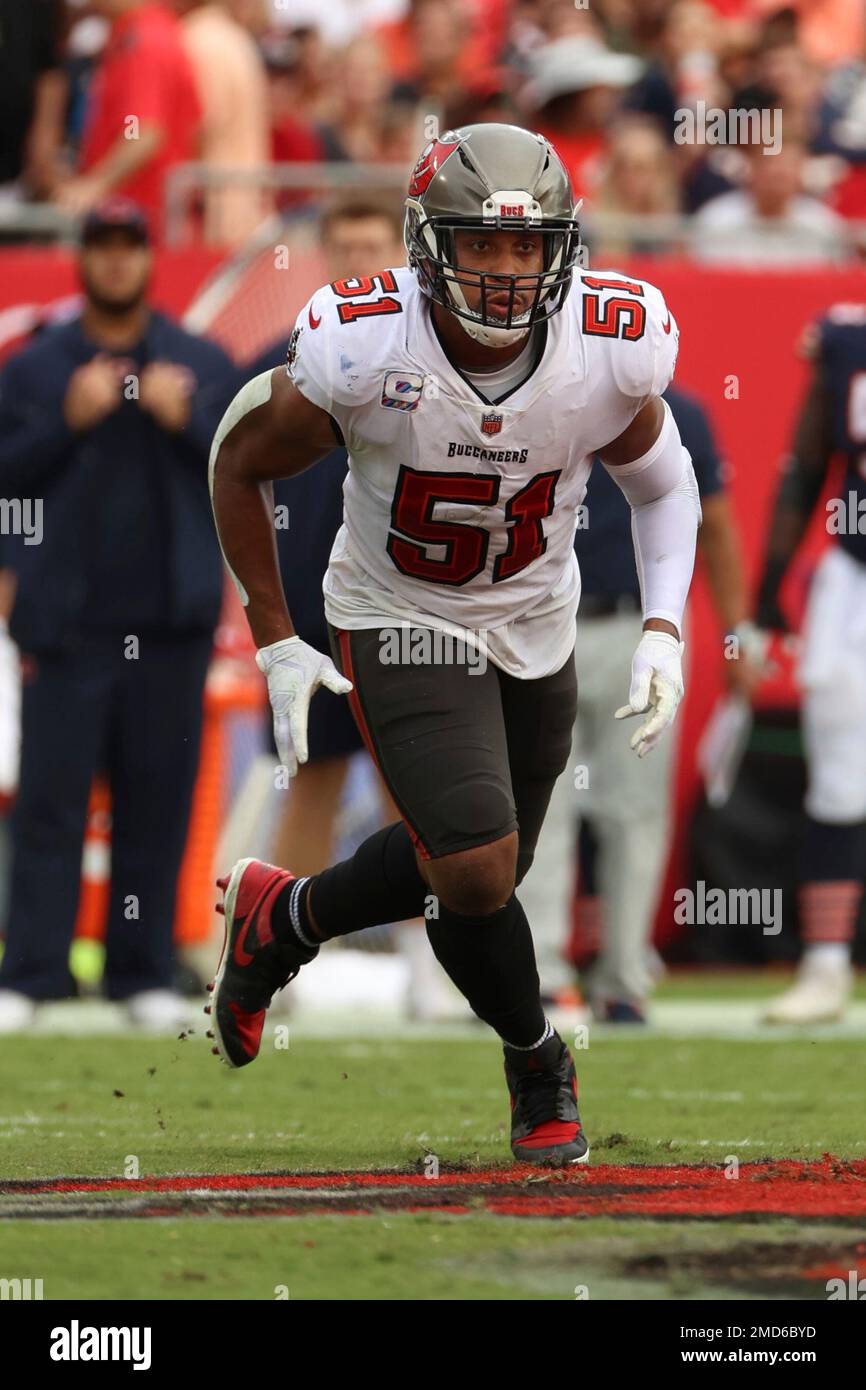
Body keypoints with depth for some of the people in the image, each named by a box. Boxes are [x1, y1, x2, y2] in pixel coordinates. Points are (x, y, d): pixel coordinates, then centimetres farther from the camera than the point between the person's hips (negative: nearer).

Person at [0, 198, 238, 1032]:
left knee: (158, 800, 2)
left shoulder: (205, 366, 11)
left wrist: (186, 422, -9)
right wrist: (68, 422, -12)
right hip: (68, 623, -1)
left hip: (169, 628, 1)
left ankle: (143, 975, 7)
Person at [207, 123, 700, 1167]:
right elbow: (240, 467, -10)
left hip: (535, 628, 4)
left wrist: (664, 632, -11)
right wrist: (275, 646, -7)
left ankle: (283, 919, 43)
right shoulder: (365, 349, -29)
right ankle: (537, 1061, 14)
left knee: (479, 869, 15)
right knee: (474, 871, -16)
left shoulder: (612, 347, -21)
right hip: (400, 622, -4)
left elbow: (660, 483, 1)